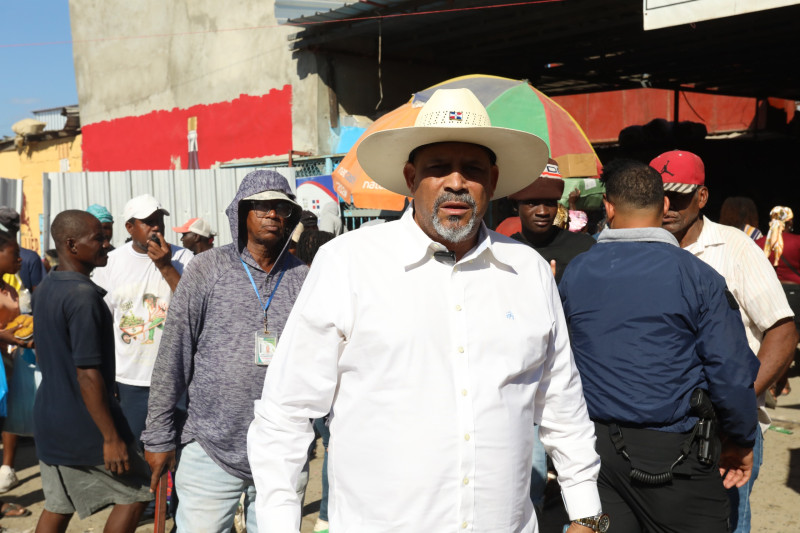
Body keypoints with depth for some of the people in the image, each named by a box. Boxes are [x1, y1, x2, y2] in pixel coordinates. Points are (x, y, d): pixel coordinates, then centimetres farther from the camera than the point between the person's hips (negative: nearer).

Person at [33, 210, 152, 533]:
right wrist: (111, 438, -20)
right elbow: (87, 375, -24)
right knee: (135, 493, 6)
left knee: (57, 506, 17)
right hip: (84, 428, -9)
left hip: (49, 420, 9)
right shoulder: (83, 296, -22)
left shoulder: (46, 289, 8)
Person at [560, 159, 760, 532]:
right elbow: (732, 372, -10)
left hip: (592, 444, 4)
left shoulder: (573, 272, 1)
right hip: (671, 450, -3)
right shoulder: (697, 276, -10)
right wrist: (741, 442, 4)